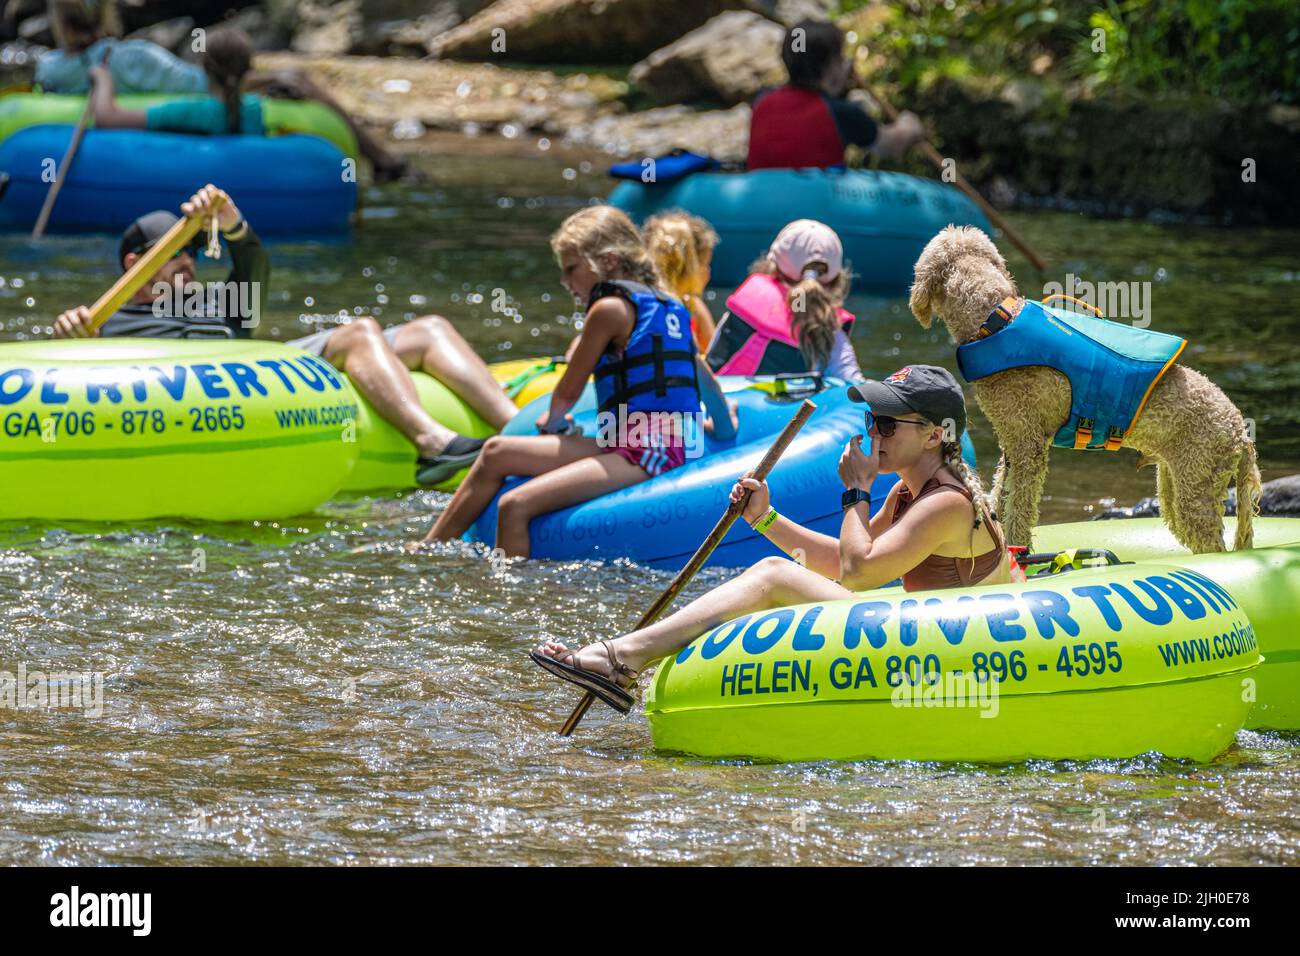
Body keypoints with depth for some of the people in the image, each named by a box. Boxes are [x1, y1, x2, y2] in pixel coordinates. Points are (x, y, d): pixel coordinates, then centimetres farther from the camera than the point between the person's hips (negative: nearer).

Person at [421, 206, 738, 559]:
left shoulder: (610, 308, -6)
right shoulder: (668, 306, 20)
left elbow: (568, 392, 2)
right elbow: (703, 374, 34)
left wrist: (551, 423, 24)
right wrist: (724, 425, 52)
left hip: (643, 453, -10)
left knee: (515, 506, -24)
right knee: (497, 453, 10)